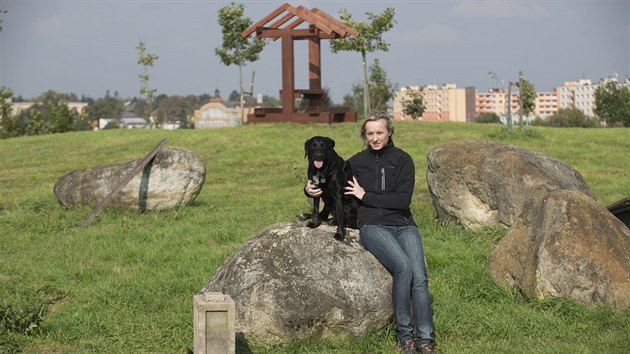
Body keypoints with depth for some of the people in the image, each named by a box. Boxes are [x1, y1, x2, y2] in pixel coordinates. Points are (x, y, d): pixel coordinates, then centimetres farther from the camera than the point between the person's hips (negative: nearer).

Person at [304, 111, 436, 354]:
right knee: (403, 267, -29)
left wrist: (366, 196, -5)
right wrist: (311, 189, -4)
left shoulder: (402, 160, 5)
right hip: (373, 226, -1)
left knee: (419, 277, -23)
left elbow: (403, 200, -6)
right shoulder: (357, 162, 10)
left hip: (404, 225, 1)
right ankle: (404, 334, -19)